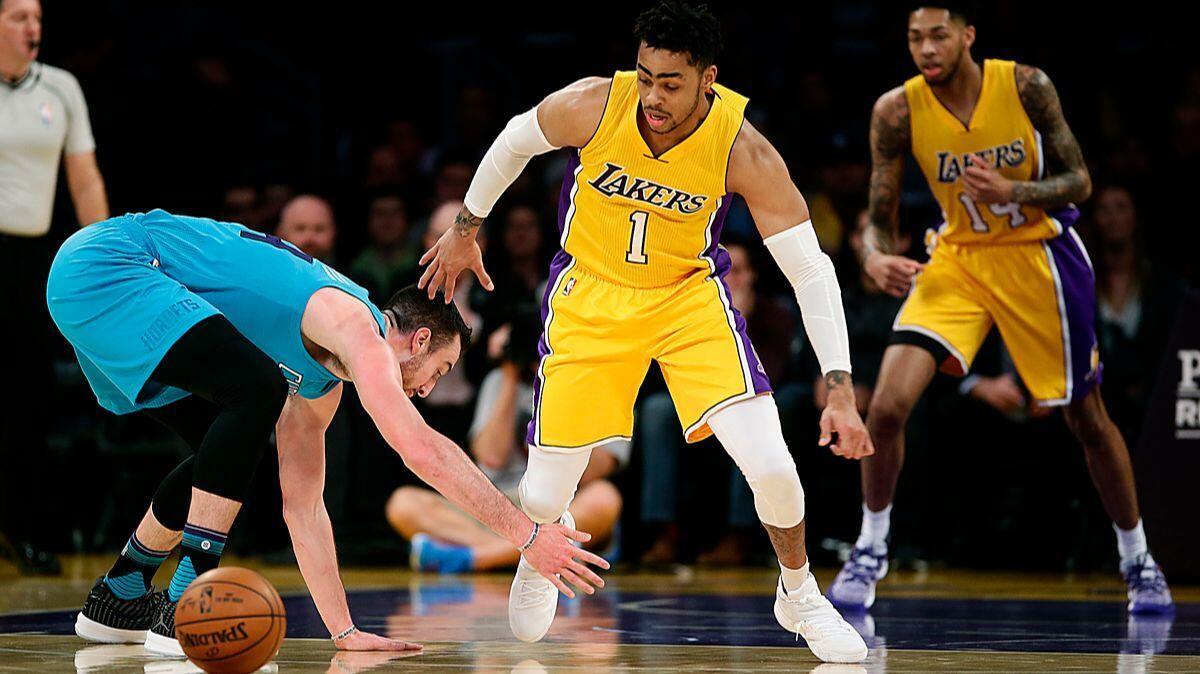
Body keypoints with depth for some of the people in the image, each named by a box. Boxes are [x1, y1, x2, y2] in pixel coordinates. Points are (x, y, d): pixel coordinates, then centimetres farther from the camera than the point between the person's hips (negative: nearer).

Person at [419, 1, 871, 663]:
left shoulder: (742, 149, -26)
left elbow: (810, 268, -23)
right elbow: (514, 142, -1)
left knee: (772, 469, -18)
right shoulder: (593, 105, -24)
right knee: (543, 500, -1)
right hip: (591, 296, 1)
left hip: (688, 294, 0)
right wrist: (465, 229, 11)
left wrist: (841, 389, -30)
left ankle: (799, 597, 13)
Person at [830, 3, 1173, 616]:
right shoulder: (897, 111, -14)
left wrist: (1011, 191, -29)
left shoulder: (1025, 86, -17)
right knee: (887, 404, -17)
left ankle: (1138, 563, 28)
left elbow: (1079, 181, -10)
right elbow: (879, 218, -9)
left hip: (1038, 256, -1)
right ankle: (870, 551, 2)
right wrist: (876, 256, -32)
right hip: (957, 259, 1)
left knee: (1088, 420, 9)